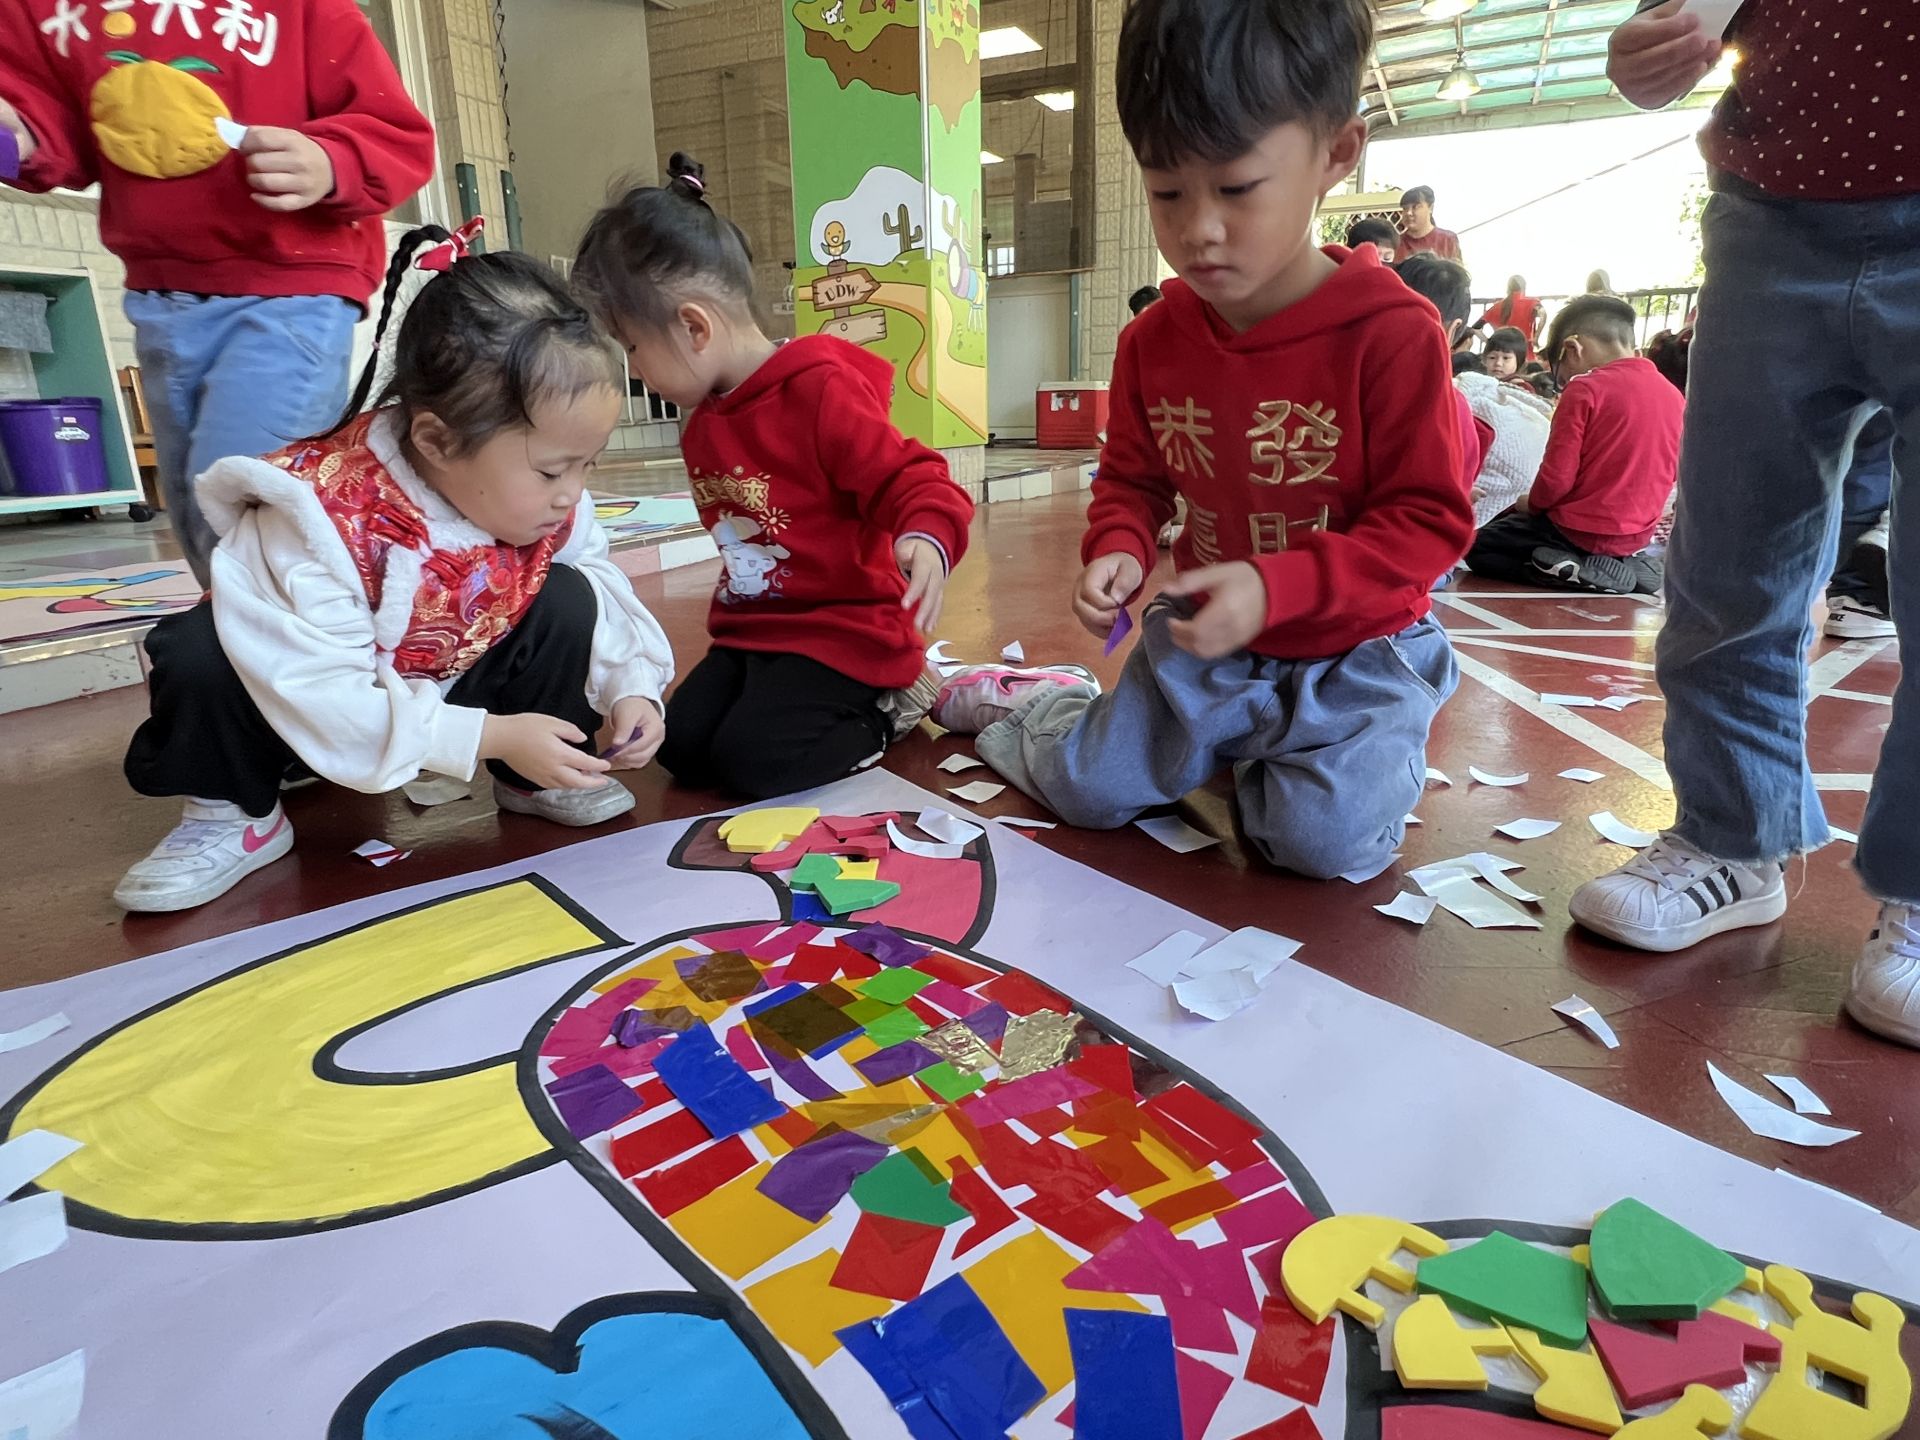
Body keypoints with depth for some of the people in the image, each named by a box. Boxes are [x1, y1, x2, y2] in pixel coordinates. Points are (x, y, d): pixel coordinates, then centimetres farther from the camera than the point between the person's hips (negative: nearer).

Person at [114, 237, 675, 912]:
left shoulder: (554, 503, -19)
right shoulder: (323, 516, -34)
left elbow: (605, 602, -6)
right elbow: (320, 694, -36)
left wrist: (631, 686, -25)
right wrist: (492, 737, -39)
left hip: (457, 688, 4)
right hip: (329, 717, -3)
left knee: (567, 601, -19)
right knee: (202, 653, -30)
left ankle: (537, 782, -2)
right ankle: (234, 813, -5)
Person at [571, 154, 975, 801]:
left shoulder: (820, 391, -19)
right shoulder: (703, 422, 9)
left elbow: (911, 480, -22)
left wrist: (926, 539, -43)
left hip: (847, 629, -9)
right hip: (751, 628, 9)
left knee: (749, 761, -20)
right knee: (682, 748, -4)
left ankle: (891, 706, 3)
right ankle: (845, 702, 12)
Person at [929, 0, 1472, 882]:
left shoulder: (1392, 334, -19)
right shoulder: (1153, 340, -4)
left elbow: (1429, 521, -16)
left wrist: (1274, 589, -29)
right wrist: (1117, 551, -13)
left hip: (1352, 653, -3)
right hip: (1200, 643, 3)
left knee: (1328, 838, -21)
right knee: (1088, 790, 4)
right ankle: (1022, 702, 38)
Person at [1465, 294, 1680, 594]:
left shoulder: (1585, 390, -16)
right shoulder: (1674, 395, 4)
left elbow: (1557, 476, -18)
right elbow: (1668, 472, 14)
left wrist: (1532, 504, 3)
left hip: (1582, 531, -7)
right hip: (1639, 534, 7)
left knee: (1478, 548, 9)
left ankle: (1576, 571, -8)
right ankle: (1629, 566, 10)